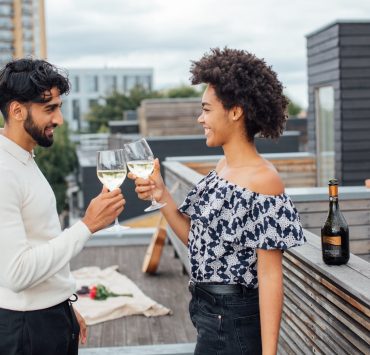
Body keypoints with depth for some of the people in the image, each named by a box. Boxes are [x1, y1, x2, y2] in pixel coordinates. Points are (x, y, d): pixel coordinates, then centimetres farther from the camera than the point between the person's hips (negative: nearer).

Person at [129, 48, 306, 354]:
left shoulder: (263, 180, -20)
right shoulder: (223, 167, 4)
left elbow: (270, 276, -19)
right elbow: (196, 238, 8)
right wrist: (161, 195, -4)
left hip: (234, 320, -8)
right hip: (209, 311, 8)